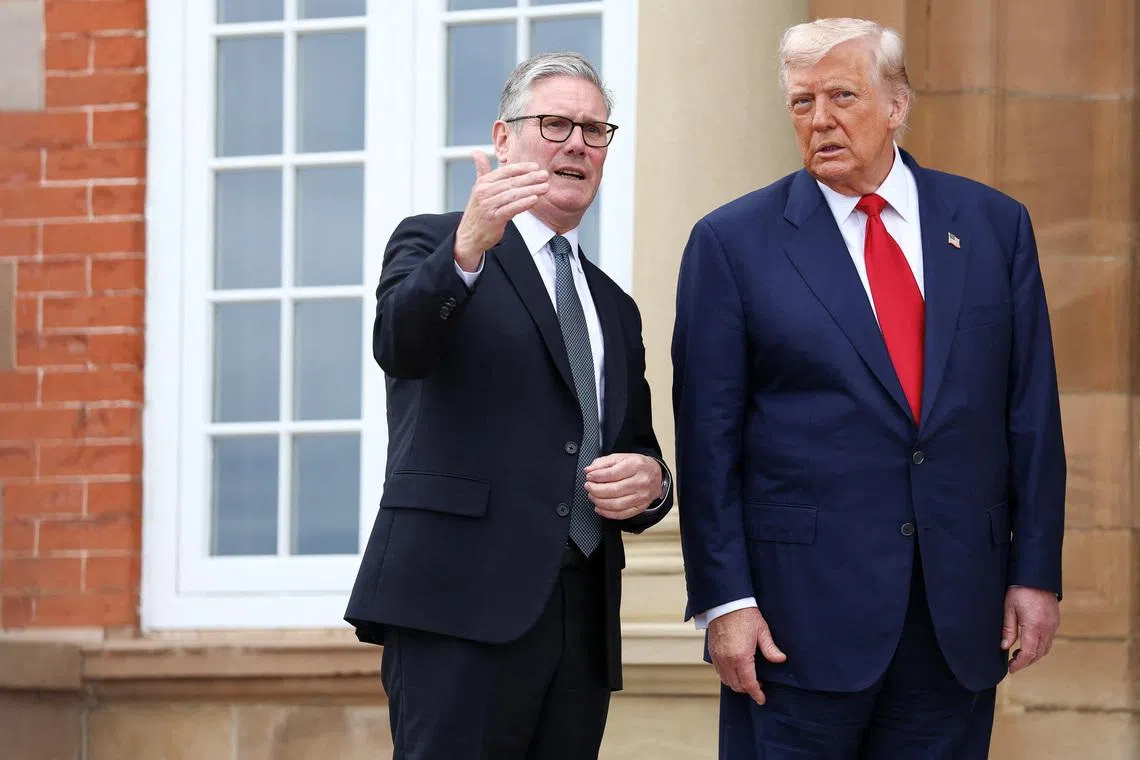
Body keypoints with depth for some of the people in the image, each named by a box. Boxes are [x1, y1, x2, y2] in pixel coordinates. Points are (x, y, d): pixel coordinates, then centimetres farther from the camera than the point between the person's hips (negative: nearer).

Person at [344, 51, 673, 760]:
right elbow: (399, 347, -15)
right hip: (461, 604, -6)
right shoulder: (431, 244, 6)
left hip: (582, 622, 6)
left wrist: (649, 482, 2)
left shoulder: (615, 309, 25)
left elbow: (641, 458, 27)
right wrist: (468, 248, -33)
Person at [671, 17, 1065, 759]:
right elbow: (709, 438, -2)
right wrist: (725, 599, -8)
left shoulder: (994, 225, 7)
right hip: (801, 612, -2)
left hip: (961, 611, 2)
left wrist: (1037, 573, 2)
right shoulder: (733, 242, 0)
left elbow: (1032, 414, 8)